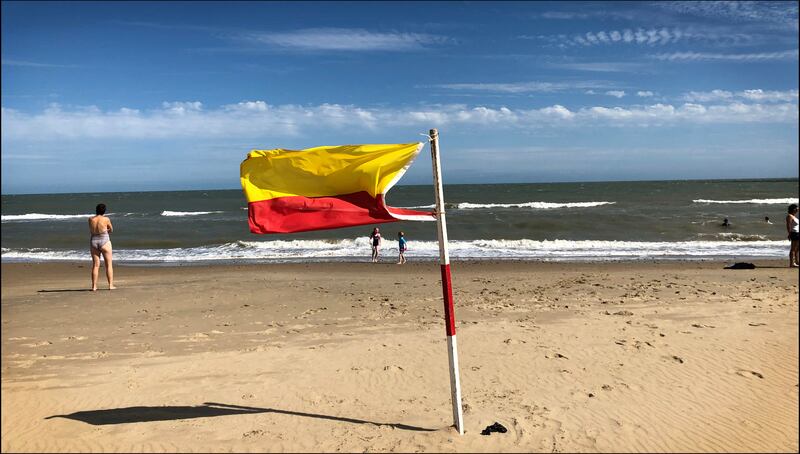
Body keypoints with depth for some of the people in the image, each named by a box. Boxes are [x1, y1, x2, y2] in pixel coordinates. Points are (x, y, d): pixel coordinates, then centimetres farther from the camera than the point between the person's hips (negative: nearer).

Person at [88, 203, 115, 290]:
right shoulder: (106, 219, -8)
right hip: (104, 241, -4)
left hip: (93, 241, 4)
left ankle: (94, 286, 6)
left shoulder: (90, 219, 1)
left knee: (95, 265, 8)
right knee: (109, 265, 4)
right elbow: (111, 230, 9)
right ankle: (111, 285, 3)